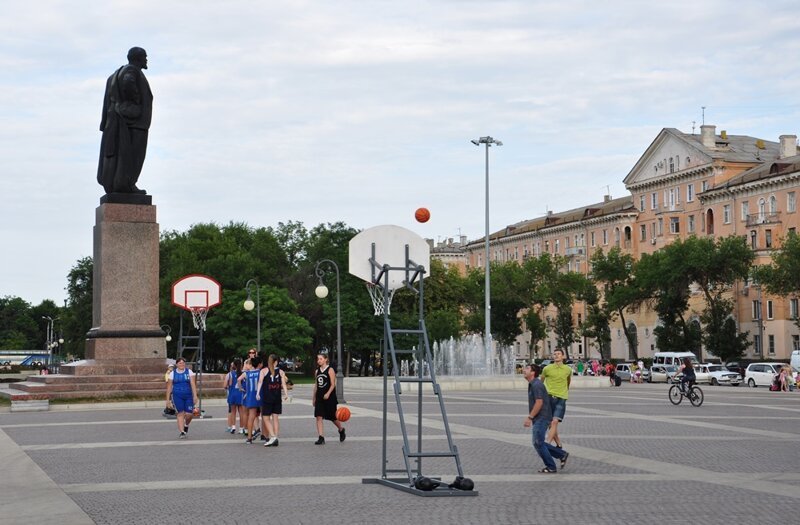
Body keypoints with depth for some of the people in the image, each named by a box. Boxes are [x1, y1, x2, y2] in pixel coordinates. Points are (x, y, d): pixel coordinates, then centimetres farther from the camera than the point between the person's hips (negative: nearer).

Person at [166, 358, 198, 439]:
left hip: (188, 395, 0)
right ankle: (182, 432, -3)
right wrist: (167, 399, 4)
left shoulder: (189, 372, 3)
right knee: (180, 413, -8)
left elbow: (193, 384, -4)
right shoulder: (172, 373, 4)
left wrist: (195, 396, -14)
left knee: (189, 414, -3)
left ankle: (186, 425, 29)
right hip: (177, 396, 0)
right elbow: (169, 387, 7)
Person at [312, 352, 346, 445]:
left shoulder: (330, 370, -7)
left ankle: (341, 430, 34)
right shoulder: (317, 371, 10)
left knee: (332, 417, 6)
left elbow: (333, 384, -12)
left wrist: (328, 393, -26)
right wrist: (314, 397, 15)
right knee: (318, 416, -6)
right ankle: (321, 438, -6)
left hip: (329, 397, -5)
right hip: (319, 397, 5)